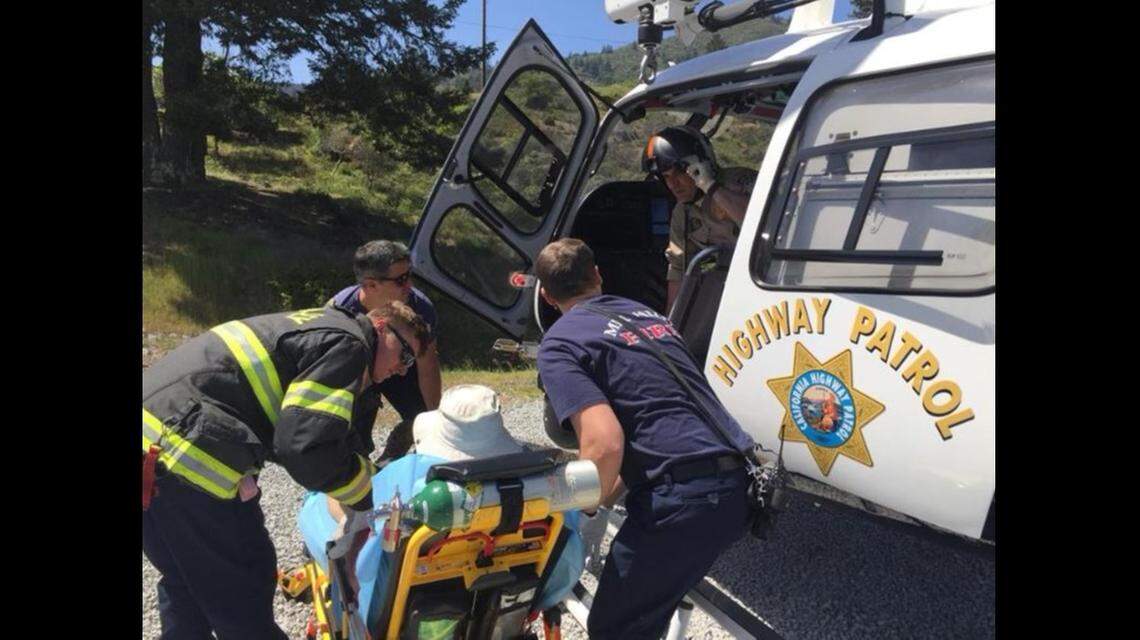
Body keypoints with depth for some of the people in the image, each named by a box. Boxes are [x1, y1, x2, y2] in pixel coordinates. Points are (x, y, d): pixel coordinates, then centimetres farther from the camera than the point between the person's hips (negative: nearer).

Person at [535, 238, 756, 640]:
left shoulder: (560, 343, -3)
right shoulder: (646, 313, 22)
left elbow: (604, 443, -18)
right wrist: (613, 492, 31)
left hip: (682, 497, -8)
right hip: (735, 489, 8)